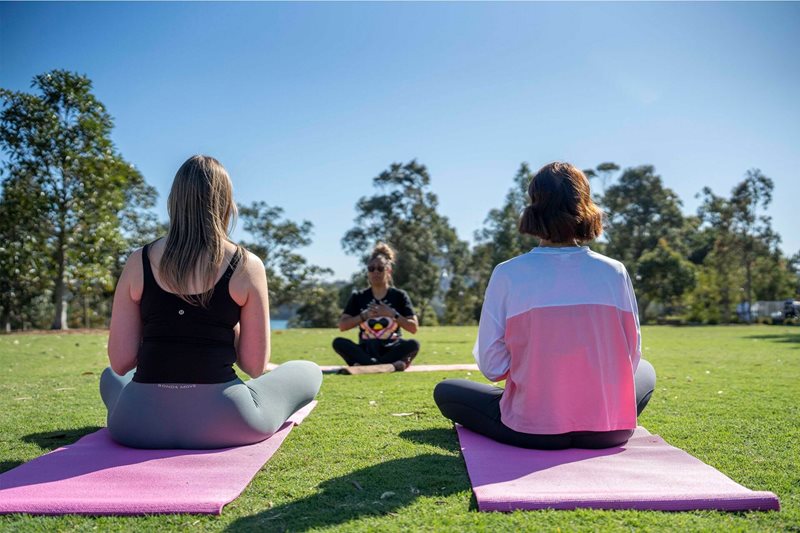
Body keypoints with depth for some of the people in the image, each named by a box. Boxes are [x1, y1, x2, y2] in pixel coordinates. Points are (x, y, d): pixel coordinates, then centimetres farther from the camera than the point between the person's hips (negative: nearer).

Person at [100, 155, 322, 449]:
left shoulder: (138, 262, 1)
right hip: (222, 423, -3)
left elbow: (120, 363, 1)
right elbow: (255, 366, -4)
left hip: (138, 424, 4)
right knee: (308, 371, 21)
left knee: (110, 377, 39)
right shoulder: (246, 266, -6)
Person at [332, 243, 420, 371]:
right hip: (366, 351, 1)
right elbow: (342, 326, 0)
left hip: (392, 350, -1)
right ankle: (390, 365, -36)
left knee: (413, 344, -31)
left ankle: (366, 365, -33)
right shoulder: (358, 297, 9)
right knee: (338, 342, -26)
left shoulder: (399, 296, 6)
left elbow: (414, 328, -2)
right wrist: (364, 315, -12)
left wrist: (393, 314, -14)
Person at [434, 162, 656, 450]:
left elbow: (492, 367, -9)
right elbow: (631, 360, 2)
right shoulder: (615, 272, -6)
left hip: (532, 432, -2)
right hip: (610, 432, 3)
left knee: (446, 391, 21)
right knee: (645, 371, 34)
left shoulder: (507, 274, -12)